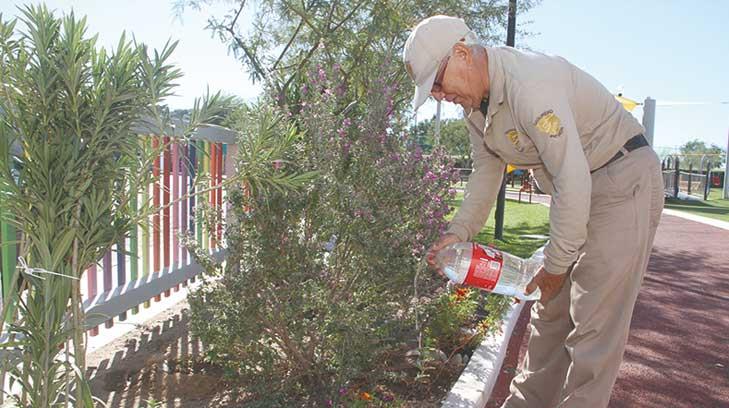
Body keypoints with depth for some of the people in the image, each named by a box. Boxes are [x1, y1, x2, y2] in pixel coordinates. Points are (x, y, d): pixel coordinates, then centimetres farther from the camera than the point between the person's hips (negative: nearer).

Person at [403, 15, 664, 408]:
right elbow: (486, 170, 9)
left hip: (624, 180, -9)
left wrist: (555, 266, -21)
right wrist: (457, 232, -2)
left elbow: (573, 179, -30)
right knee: (551, 311, 13)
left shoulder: (529, 83, -28)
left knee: (595, 323, -8)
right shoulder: (475, 100, 2)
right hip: (578, 193, 9)